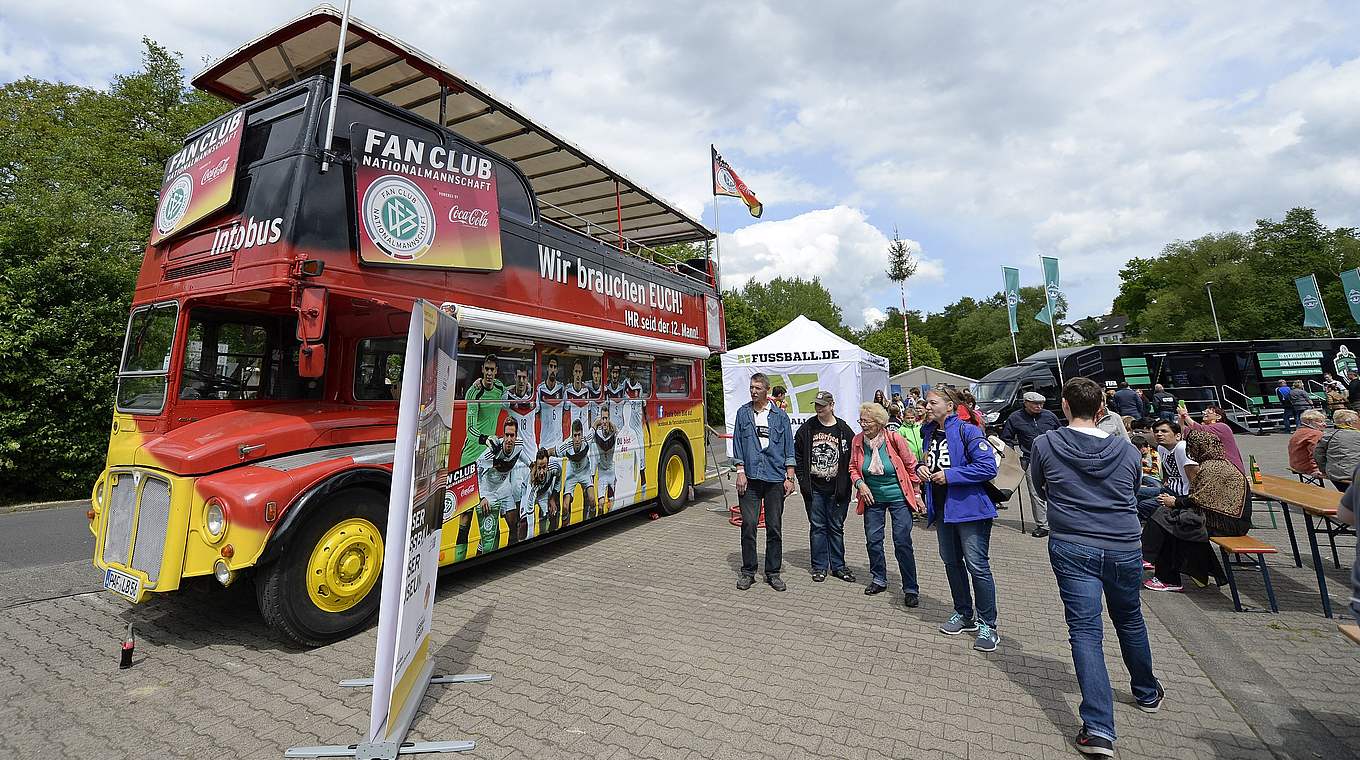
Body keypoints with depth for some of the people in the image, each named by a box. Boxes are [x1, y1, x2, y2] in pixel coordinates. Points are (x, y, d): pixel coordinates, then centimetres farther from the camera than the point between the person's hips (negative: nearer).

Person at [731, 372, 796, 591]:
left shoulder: (780, 415, 5)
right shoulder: (743, 413, 6)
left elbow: (789, 448, 6)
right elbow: (737, 444, 5)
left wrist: (789, 478, 1)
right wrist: (740, 472, -3)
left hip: (775, 478, 0)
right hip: (750, 477, 0)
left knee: (774, 527, 7)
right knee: (748, 524, 0)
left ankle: (773, 572, 21)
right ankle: (748, 571, 16)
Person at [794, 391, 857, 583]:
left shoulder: (844, 429, -3)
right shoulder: (807, 428, 0)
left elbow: (852, 458, -1)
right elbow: (797, 455, 4)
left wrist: (845, 482, -7)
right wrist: (803, 479, -2)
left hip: (837, 489, -1)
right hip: (813, 489, 1)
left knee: (836, 528, 11)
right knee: (817, 527, 9)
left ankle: (838, 566, 25)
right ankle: (819, 566, 21)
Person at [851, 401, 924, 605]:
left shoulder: (894, 439, -16)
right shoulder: (858, 441, -7)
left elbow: (911, 465, -4)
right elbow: (853, 467, 7)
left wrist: (916, 492, -1)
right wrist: (860, 483, -11)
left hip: (898, 497, -3)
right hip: (872, 498, 4)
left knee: (902, 542, -2)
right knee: (873, 540, 10)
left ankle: (910, 589, 13)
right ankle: (879, 580, 29)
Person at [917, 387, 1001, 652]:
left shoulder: (967, 431, -15)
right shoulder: (928, 433, 8)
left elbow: (988, 467, -22)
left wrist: (950, 475, -21)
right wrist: (921, 468, 0)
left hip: (970, 508, -8)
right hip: (943, 508, 8)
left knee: (977, 566, -1)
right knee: (951, 562, 18)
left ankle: (988, 625, 16)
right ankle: (964, 614, 35)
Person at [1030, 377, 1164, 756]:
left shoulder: (1045, 445, -8)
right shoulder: (1127, 450, 0)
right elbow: (1132, 494, 16)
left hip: (1072, 548, -3)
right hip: (1124, 548, 3)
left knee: (1085, 630, 1)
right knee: (1130, 621, 24)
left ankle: (1098, 728, -3)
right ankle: (1147, 692, 47)